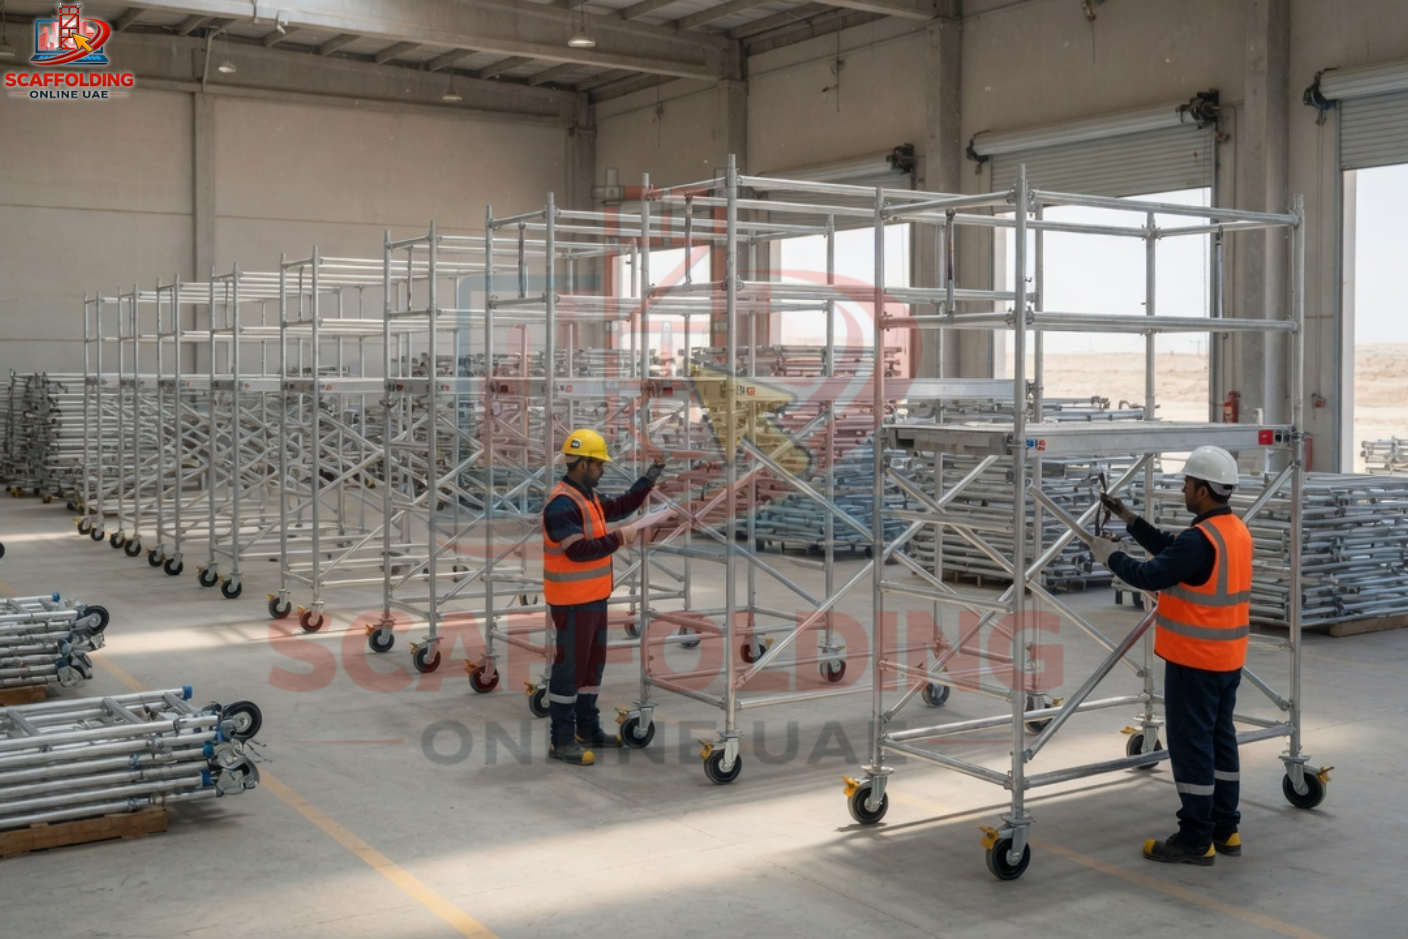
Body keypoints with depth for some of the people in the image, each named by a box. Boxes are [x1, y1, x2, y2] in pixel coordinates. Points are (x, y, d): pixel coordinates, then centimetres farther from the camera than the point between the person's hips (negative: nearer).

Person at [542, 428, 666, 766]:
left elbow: (620, 507, 24)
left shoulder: (587, 496, 11)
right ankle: (562, 740, 2)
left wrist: (651, 476, 19)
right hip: (572, 601, -10)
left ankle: (588, 729, 30)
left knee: (592, 664, 18)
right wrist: (619, 538, -19)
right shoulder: (562, 504, -20)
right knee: (570, 668, -4)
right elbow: (578, 550, -27)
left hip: (594, 597, 10)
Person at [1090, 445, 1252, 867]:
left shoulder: (1201, 539, -23)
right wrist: (1130, 519, 12)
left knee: (1191, 745, -2)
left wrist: (1110, 555, -5)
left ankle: (1196, 839, 4)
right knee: (1220, 739, 16)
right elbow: (1170, 550, 14)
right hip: (1227, 659, 9)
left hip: (1195, 661, -9)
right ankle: (1224, 830, 24)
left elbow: (1151, 575, -22)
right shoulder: (1236, 531, 8)